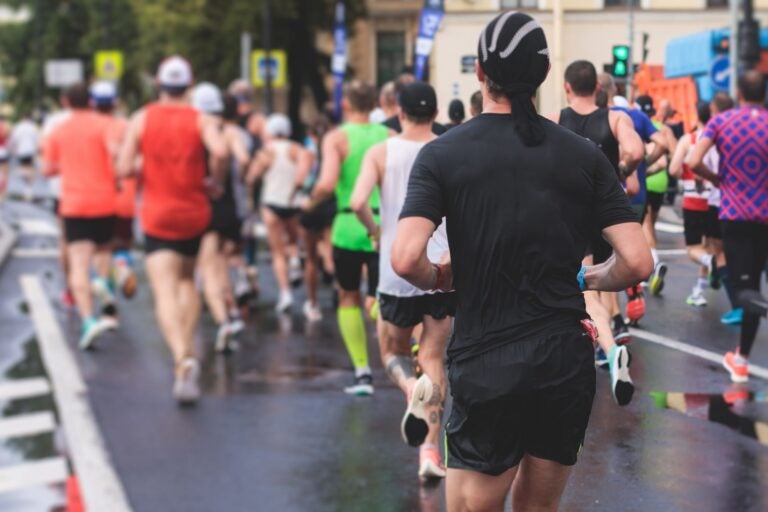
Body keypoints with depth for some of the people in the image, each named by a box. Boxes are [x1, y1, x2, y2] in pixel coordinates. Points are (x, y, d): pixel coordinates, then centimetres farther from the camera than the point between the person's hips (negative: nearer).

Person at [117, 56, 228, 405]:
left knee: (165, 291, -10)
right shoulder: (200, 120, -3)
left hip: (157, 216, -2)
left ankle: (183, 358, -31)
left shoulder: (142, 119, -1)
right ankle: (187, 349, 16)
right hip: (195, 215, 2)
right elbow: (219, 152, -24)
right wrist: (215, 181, -6)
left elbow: (123, 169, -7)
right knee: (187, 280, 24)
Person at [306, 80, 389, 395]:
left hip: (350, 225, -2)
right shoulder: (390, 137, 5)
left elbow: (327, 184, -17)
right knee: (376, 302, 4)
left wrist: (310, 203, 3)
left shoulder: (337, 138, -3)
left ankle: (362, 372, 12)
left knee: (349, 299, 17)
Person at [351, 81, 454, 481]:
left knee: (393, 353, 17)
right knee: (432, 357, 9)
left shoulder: (381, 153, 0)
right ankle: (429, 449, -5)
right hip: (443, 267, 1)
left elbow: (358, 202, -14)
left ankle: (412, 388, -18)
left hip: (398, 269, -1)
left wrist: (375, 231, 5)